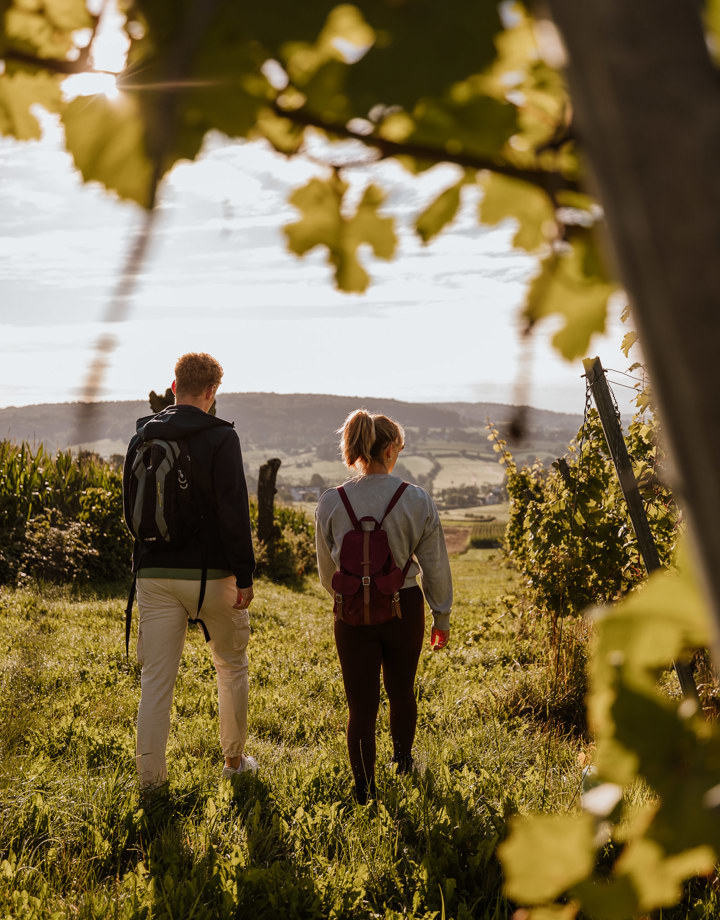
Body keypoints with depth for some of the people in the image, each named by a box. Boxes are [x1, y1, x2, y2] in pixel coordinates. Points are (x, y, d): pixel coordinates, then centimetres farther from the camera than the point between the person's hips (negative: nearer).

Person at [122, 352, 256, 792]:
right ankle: (235, 759, 26)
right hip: (211, 574, -3)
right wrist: (245, 575, -10)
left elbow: (130, 510, 14)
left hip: (154, 575, 4)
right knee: (232, 666, 17)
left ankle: (151, 776, 6)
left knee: (156, 680, 6)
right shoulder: (221, 438, -10)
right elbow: (234, 512, -14)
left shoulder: (142, 438, 6)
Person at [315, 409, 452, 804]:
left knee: (360, 704, 8)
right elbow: (435, 566, -2)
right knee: (401, 690, 23)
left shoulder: (331, 503, -8)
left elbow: (326, 571, 5)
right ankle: (403, 760, 46)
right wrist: (442, 616, 11)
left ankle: (365, 790, 9)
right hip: (404, 608, 1)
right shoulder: (417, 500, -10)